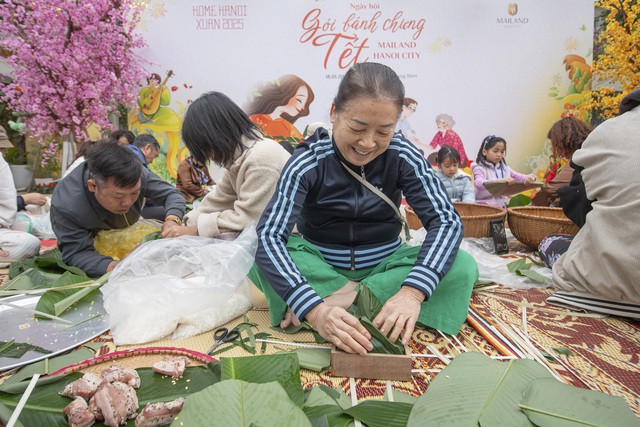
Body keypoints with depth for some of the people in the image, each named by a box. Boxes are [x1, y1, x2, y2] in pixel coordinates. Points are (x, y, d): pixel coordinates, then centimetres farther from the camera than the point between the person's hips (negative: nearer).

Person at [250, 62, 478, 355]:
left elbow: (447, 220, -21)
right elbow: (269, 236, -31)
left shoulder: (403, 157, -13)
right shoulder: (308, 162, -20)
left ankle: (343, 298, -23)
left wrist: (412, 292, -39)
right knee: (264, 256, -30)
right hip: (321, 268, -2)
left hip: (384, 267, 2)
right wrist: (315, 312, -47)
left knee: (463, 267, -23)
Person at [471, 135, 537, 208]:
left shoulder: (505, 168, 14)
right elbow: (478, 184, -22)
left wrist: (530, 178, -16)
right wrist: (500, 180, -35)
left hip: (502, 205, 5)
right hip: (485, 206, -4)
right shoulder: (480, 169, -3)